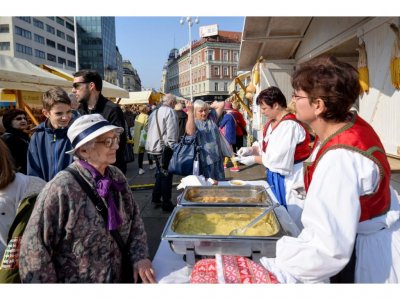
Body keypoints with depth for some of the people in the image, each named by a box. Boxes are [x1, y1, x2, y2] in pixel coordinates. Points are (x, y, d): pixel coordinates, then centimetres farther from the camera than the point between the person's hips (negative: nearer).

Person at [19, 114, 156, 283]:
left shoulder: (116, 176, -8)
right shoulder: (61, 189, -26)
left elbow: (134, 217, 1)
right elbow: (34, 250, -22)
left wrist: (140, 256, -11)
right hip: (74, 281, -5)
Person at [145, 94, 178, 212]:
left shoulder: (154, 112, 14)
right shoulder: (169, 111, -11)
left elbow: (150, 131, 16)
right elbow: (172, 133, -17)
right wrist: (173, 147, -12)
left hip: (154, 148, 8)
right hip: (164, 148, -8)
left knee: (160, 173, 21)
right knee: (166, 175, 1)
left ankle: (156, 199, 29)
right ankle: (166, 204, 9)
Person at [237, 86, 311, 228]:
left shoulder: (290, 125, -22)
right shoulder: (272, 123, 8)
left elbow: (279, 158, -23)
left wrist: (254, 159, -13)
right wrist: (252, 149, -2)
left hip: (289, 179, -9)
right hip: (274, 176, 9)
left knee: (291, 219, 3)